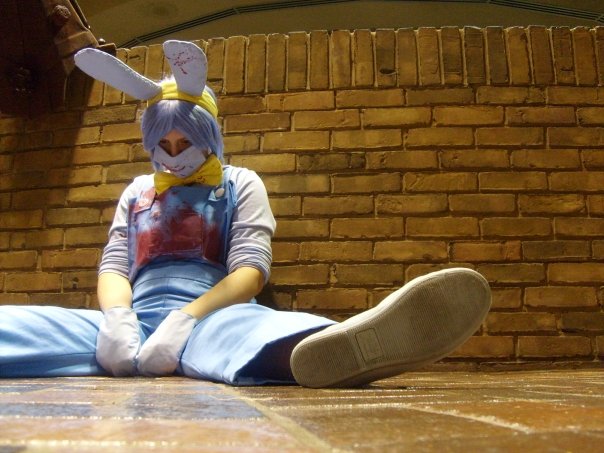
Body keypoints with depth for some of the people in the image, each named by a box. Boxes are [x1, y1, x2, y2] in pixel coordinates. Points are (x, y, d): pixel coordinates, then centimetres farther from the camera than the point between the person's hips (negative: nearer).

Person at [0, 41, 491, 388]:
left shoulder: (240, 183, 14)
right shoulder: (138, 191, 26)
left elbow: (251, 268, -2)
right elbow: (114, 266, 15)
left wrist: (185, 318, -20)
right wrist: (116, 316, -11)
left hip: (210, 317, -3)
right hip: (136, 319, 4)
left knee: (242, 330, -44)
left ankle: (329, 348, -76)